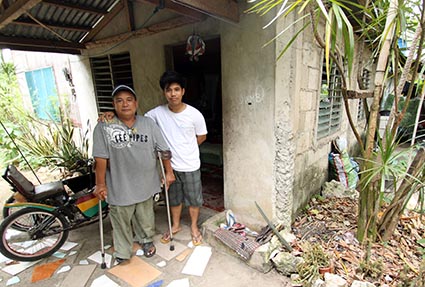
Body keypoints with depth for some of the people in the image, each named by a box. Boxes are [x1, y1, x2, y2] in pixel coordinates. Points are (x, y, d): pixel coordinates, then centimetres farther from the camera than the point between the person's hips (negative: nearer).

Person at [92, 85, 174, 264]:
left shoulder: (148, 124, -4)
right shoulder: (104, 127, -12)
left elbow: (164, 150, 1)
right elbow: (101, 158, -11)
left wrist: (169, 172, 3)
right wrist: (100, 184, -9)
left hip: (145, 185, 2)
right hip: (119, 188, -2)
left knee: (146, 219, 22)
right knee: (121, 223, 16)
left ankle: (147, 240, 51)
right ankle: (122, 255, 41)